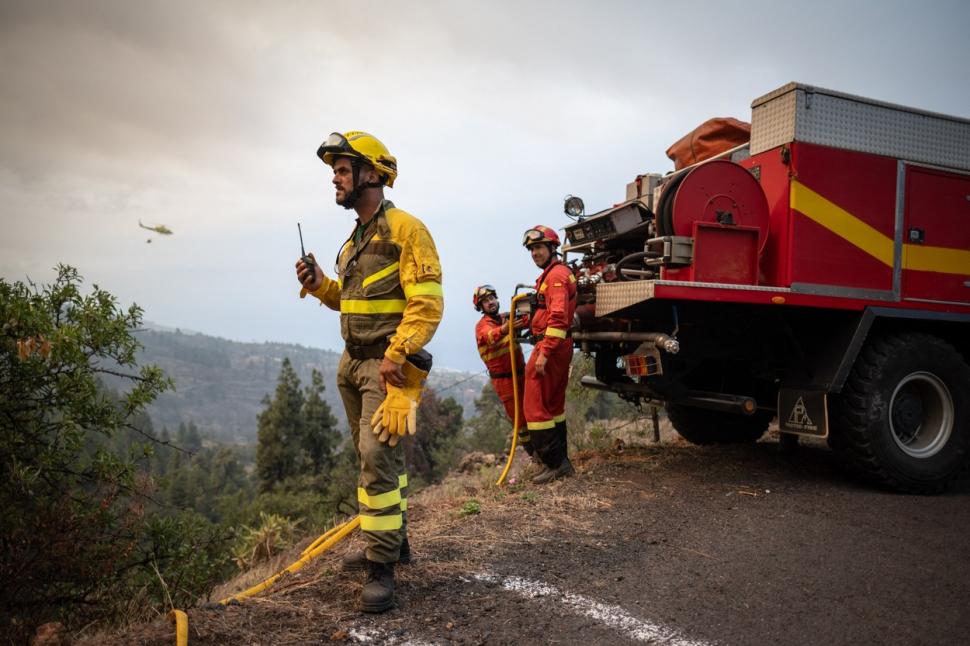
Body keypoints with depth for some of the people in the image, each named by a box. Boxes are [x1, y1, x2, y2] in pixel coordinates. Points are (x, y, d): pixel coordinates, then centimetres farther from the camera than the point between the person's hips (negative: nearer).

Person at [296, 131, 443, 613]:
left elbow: (427, 302, -19)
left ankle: (381, 568, -3)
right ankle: (392, 540, 32)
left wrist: (395, 357, -24)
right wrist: (319, 284, 6)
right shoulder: (354, 239, 16)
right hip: (353, 362, 9)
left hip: (388, 366, -9)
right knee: (373, 458, 16)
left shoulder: (405, 229, -11)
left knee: (379, 458, -12)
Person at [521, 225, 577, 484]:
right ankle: (561, 462, 22)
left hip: (550, 347, -11)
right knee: (554, 406, 15)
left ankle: (555, 463, -2)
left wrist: (544, 353, -25)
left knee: (535, 406, -6)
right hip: (560, 348, 11)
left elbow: (558, 317, -22)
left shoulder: (556, 274, -12)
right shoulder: (552, 274, 20)